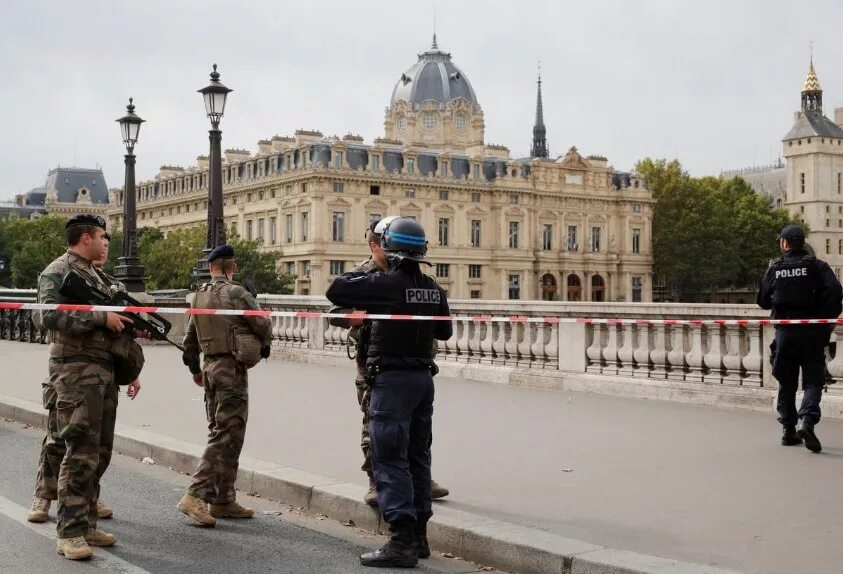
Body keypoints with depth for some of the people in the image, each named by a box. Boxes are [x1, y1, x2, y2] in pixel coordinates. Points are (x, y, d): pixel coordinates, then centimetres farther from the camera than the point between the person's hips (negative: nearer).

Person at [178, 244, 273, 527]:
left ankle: (223, 500, 17)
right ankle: (196, 495, -15)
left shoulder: (199, 296, 11)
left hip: (210, 367, 8)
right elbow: (263, 325, -9)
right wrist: (264, 344, 14)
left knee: (219, 432, 13)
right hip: (232, 368, -8)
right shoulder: (235, 293, -13)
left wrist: (194, 369, 31)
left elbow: (190, 339, 18)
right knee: (227, 435, -7)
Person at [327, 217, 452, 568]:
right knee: (417, 457, 15)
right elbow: (444, 331, 17)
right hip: (423, 377, 7)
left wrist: (362, 276, 5)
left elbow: (335, 291, -12)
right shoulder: (433, 289, 5)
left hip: (392, 378, -7)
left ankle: (402, 542, -8)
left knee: (390, 460, -5)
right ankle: (418, 536, 22)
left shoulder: (384, 284, -16)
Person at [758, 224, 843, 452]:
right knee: (813, 381, 1)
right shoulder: (817, 266, -2)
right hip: (812, 332, -2)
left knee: (786, 383, 13)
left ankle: (788, 429, 15)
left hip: (784, 333, 2)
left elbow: (763, 302, 11)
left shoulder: (774, 269, 3)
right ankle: (807, 420, -21)